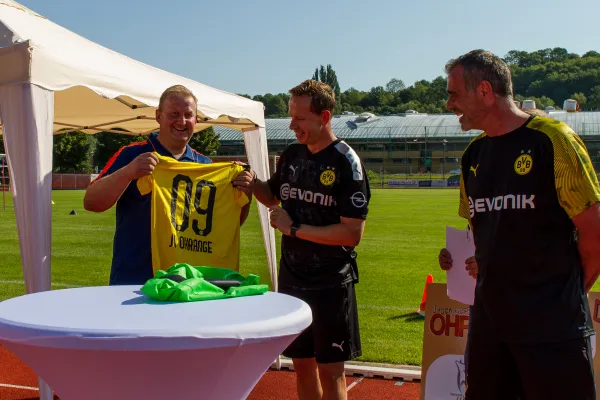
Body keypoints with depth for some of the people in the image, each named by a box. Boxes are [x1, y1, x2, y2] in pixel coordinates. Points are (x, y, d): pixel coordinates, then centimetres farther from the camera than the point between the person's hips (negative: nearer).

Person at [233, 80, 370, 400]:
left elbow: (352, 234, -19)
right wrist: (253, 184, 0)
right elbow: (274, 196, 22)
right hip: (292, 278, 6)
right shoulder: (291, 155, 4)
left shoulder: (346, 163, -14)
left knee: (330, 371, 2)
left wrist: (294, 228, -17)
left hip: (331, 284, -6)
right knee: (302, 365, 14)